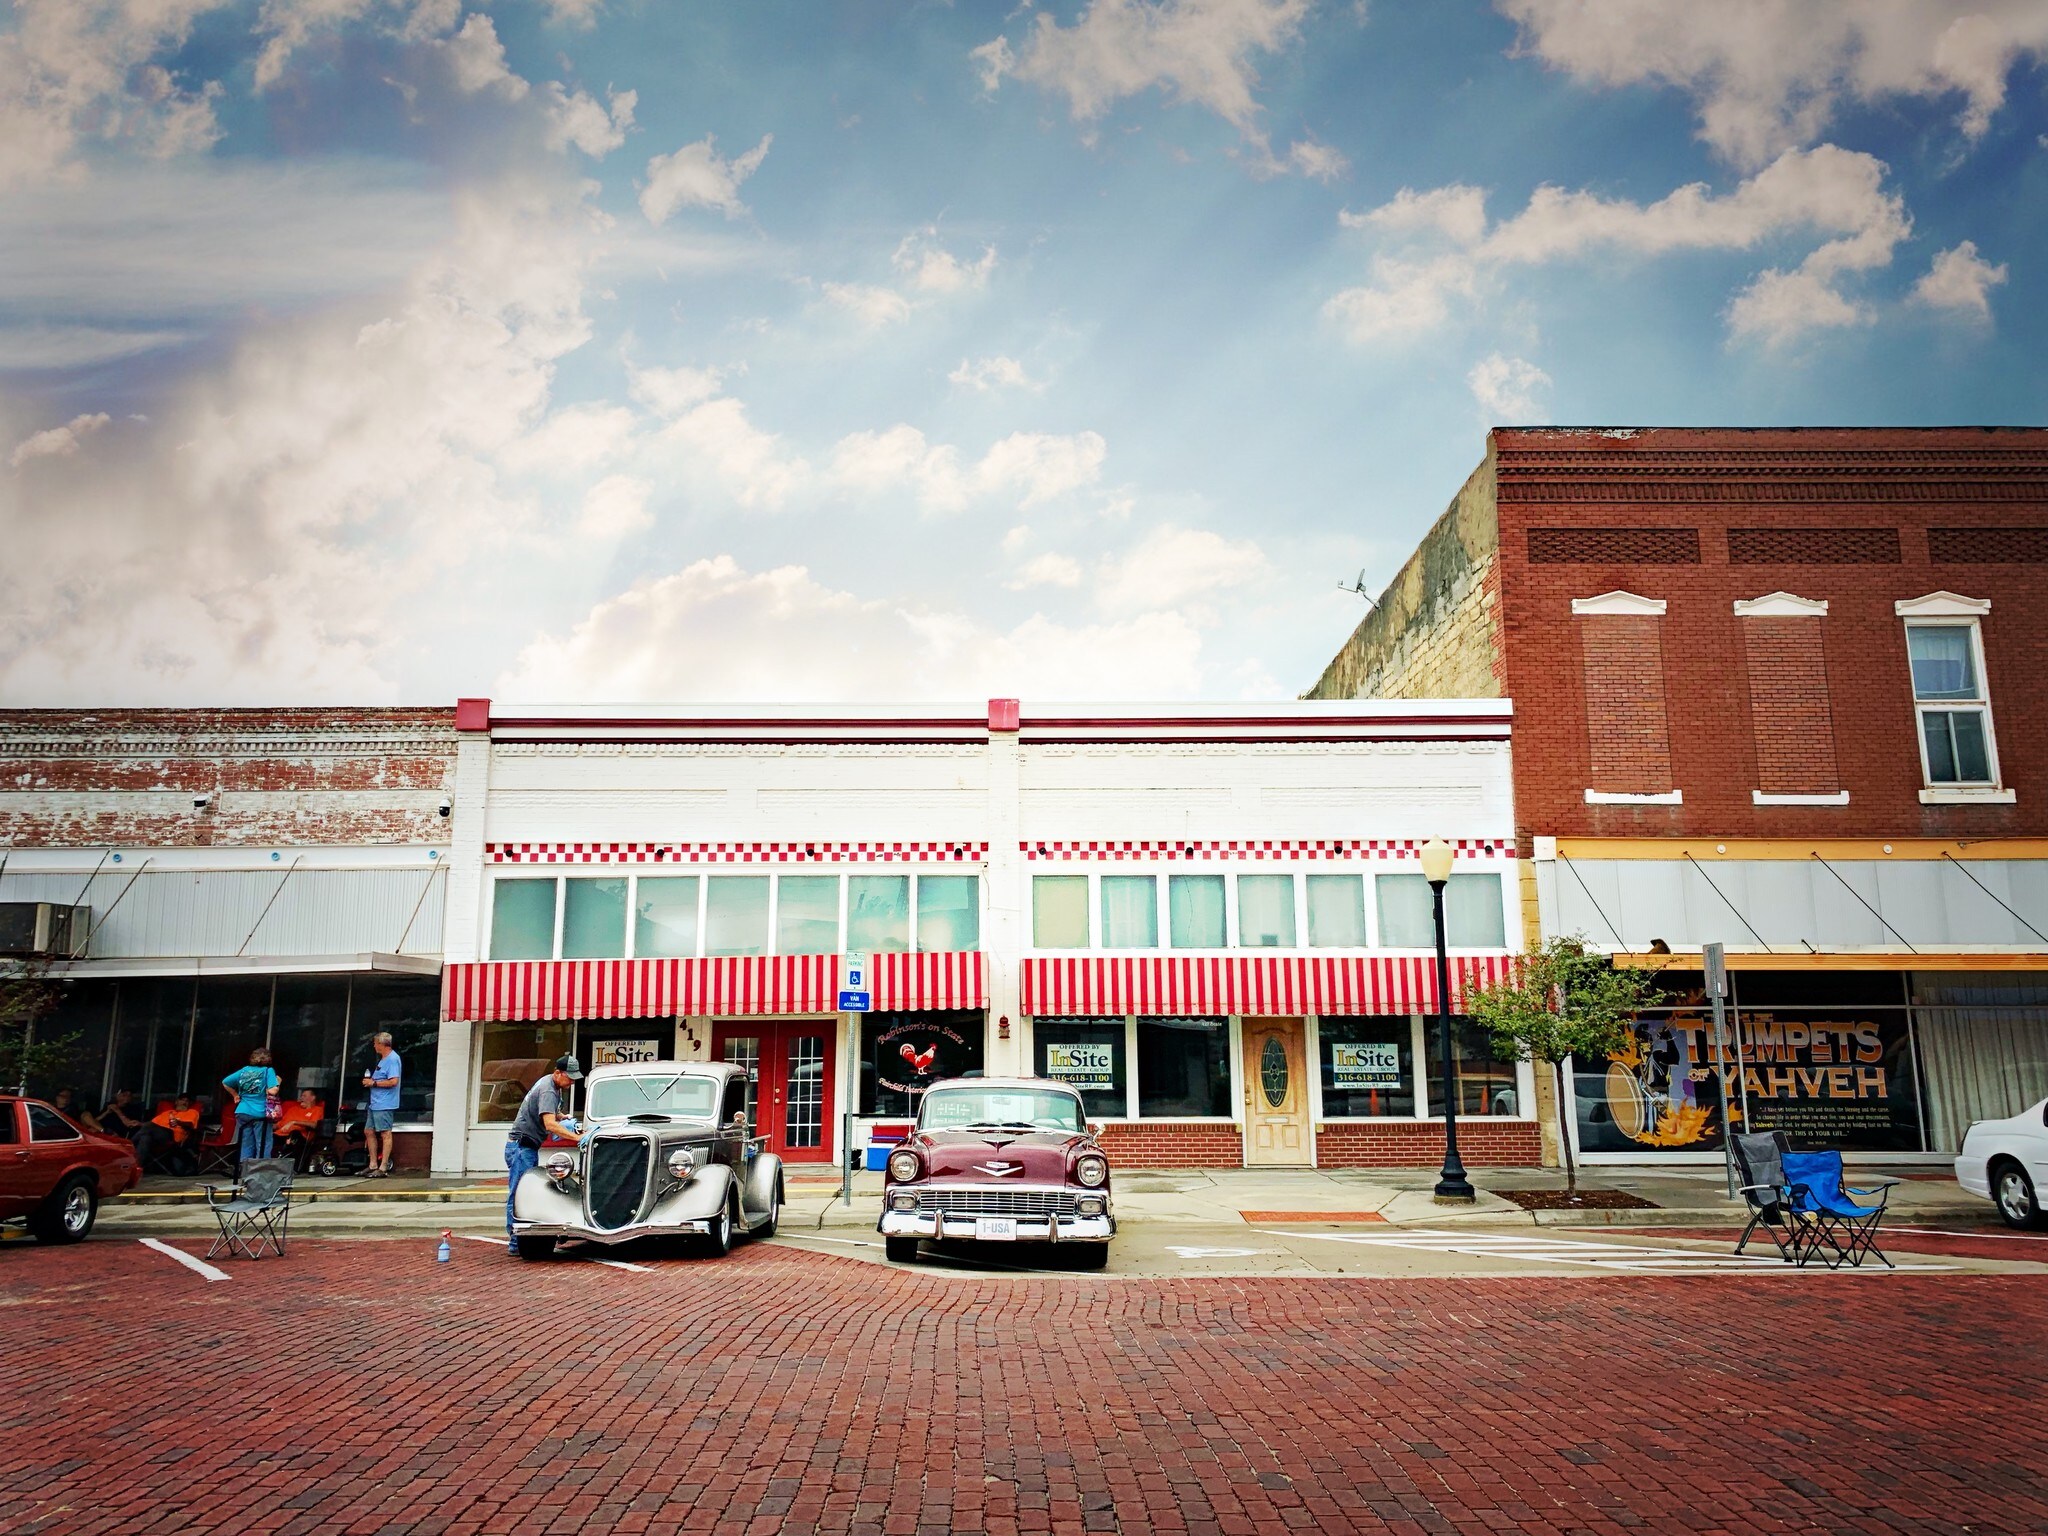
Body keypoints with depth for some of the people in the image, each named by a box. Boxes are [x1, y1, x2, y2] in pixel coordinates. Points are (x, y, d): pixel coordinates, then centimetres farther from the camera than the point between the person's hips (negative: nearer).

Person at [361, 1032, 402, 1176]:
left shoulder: (392, 1059, -15)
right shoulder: (382, 1059, 18)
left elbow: (393, 1081, -24)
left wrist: (373, 1083, -15)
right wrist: (369, 1081, 9)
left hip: (385, 1104, -11)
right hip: (375, 1103, 11)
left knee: (385, 1133, -7)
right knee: (369, 1132, 14)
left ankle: (383, 1168, -7)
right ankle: (373, 1165, 22)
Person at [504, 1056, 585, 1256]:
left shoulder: (554, 1086, 11)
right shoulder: (548, 1091, -20)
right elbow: (549, 1124, -33)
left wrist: (562, 1116, 8)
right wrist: (577, 1137, -37)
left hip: (528, 1147, 10)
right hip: (521, 1147, -10)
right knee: (518, 1194, -9)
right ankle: (516, 1243, -9)